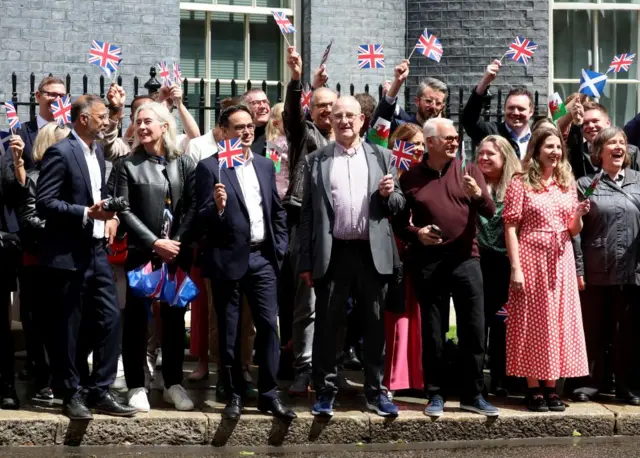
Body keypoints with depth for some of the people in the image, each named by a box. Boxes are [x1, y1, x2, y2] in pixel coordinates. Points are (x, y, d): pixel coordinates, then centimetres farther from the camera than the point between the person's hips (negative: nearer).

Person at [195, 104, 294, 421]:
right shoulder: (210, 167, -4)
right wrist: (217, 206, -28)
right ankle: (234, 396, 13)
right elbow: (202, 219, -8)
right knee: (229, 332, 4)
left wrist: (279, 248, 8)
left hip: (262, 258, 4)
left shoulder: (265, 165, 12)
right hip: (228, 259, -4)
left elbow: (278, 211, 17)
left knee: (269, 325, 0)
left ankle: (268, 395, 7)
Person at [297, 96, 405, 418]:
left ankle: (375, 391, 15)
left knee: (375, 325, 6)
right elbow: (307, 213, 4)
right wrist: (306, 261, -1)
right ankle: (325, 391, 11)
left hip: (373, 252, 1)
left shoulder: (382, 157, 10)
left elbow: (398, 204, 12)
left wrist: (388, 194, -12)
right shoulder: (315, 161, 6)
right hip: (332, 253, -1)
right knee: (327, 325, 2)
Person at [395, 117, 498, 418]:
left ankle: (473, 395, 8)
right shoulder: (411, 178, 6)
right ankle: (435, 395, 13)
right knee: (432, 331, 5)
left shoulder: (468, 171, 8)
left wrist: (478, 194, -18)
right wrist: (416, 232, -9)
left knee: (473, 330, 0)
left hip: (465, 259, 1)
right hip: (428, 262, 0)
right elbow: (399, 221, 10)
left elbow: (490, 212, 1)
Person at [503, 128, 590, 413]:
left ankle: (551, 387, 12)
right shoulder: (521, 184, -4)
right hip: (532, 259, -5)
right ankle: (533, 389, 5)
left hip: (561, 261, 5)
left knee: (558, 321, 5)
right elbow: (510, 228, -8)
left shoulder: (567, 184, 11)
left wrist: (579, 214, -9)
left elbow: (574, 231, 14)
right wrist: (516, 268, -15)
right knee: (532, 321, -1)